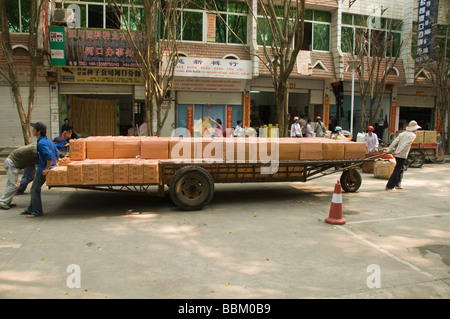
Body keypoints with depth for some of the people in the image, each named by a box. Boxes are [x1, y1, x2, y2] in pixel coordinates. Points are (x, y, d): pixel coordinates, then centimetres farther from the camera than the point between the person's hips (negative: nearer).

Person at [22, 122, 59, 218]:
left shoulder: (41, 143, -20)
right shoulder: (48, 140, 9)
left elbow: (49, 156, -31)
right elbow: (57, 153, 16)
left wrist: (47, 168, -23)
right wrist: (54, 165, 20)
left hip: (43, 170, -10)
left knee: (35, 190, 1)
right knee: (34, 189, 20)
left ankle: (37, 212, 9)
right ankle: (31, 209, 29)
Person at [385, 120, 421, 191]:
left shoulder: (402, 134, 15)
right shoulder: (412, 135, -3)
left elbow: (395, 142, 5)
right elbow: (406, 143, -17)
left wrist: (389, 150, 2)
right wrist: (399, 151, -23)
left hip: (397, 155, 7)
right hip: (402, 156, -7)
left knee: (401, 169, 23)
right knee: (397, 171, -4)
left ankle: (397, 184, 27)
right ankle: (388, 186, -6)